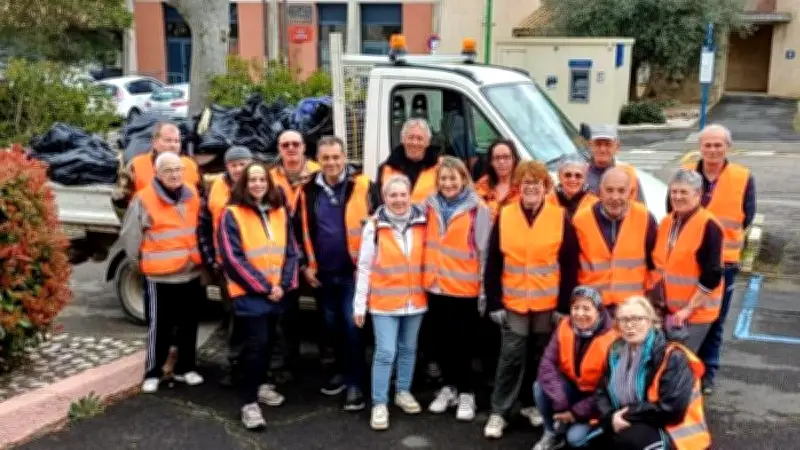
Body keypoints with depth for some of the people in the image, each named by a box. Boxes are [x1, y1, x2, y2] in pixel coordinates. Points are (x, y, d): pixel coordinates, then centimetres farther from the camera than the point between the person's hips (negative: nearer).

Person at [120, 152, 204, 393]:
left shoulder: (193, 195, 4)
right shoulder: (144, 200, -13)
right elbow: (129, 236, -6)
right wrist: (140, 262, 2)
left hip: (191, 274, 5)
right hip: (159, 277, -5)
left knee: (188, 325, 14)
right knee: (159, 327, 2)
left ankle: (185, 368, 27)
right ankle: (153, 373, 14)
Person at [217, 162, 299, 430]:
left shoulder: (280, 212, 8)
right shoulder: (232, 214, -7)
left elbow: (291, 251, 8)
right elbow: (232, 258, -13)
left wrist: (283, 284, -6)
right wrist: (263, 286, -14)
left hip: (276, 292, 5)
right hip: (248, 292, -5)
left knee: (268, 341, 14)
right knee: (256, 343, -12)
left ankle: (259, 385, 34)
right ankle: (249, 403, -5)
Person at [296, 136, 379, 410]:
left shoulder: (363, 186, -9)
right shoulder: (309, 190, 3)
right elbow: (300, 228, 12)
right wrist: (305, 264, 7)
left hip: (354, 271, -4)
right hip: (323, 273, 5)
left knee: (352, 325, -4)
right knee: (332, 324, 15)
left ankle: (355, 383, 4)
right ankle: (342, 371, 32)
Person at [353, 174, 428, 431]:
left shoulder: (422, 222, -2)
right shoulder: (375, 226, -9)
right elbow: (364, 267, -4)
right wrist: (360, 303, -4)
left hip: (415, 299, 3)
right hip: (385, 301, -3)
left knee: (408, 349, 16)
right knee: (385, 352, -5)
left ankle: (403, 392, 33)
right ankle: (379, 404, 6)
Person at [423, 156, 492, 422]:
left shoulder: (477, 209, -9)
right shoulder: (431, 206, 6)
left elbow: (484, 251, -8)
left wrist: (485, 289, -8)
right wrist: (426, 276, 10)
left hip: (465, 288, -5)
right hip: (436, 286, 5)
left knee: (462, 342, 4)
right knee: (442, 341, 14)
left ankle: (466, 392, 18)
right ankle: (449, 387, 29)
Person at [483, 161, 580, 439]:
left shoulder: (561, 218, -4)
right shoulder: (504, 216, -2)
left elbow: (569, 267, -3)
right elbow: (493, 264, -1)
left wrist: (564, 306, -5)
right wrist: (494, 302, -5)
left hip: (548, 303, 0)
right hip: (513, 302, 0)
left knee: (540, 356, 12)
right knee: (512, 356, -1)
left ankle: (532, 404, 29)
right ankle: (498, 413, 7)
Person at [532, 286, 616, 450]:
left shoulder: (611, 339, -26)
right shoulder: (564, 327, -12)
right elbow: (547, 364, -16)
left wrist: (577, 412, -20)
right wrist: (560, 403, -26)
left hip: (596, 398, -5)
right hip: (571, 387, 5)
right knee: (540, 386, -22)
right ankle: (553, 434, 2)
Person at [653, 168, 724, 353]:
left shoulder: (708, 226, -16)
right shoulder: (666, 222, 7)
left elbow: (711, 276, -19)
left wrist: (688, 308, -18)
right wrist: (658, 300, 10)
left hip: (696, 313, -7)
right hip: (667, 309, 7)